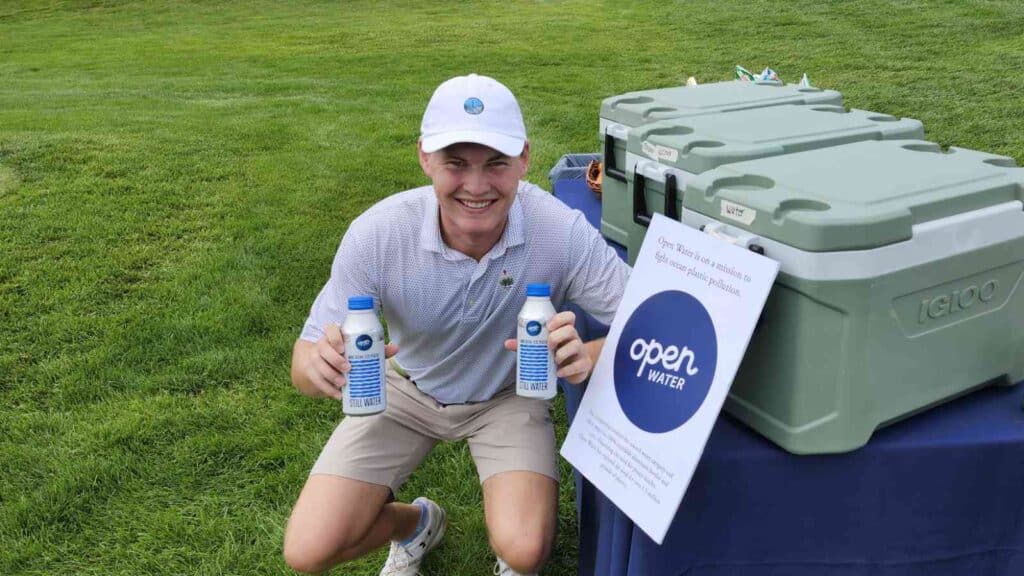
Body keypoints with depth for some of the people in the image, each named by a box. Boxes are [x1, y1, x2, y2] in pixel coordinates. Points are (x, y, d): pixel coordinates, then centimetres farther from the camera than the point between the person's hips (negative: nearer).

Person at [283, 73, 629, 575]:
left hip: (509, 396, -1)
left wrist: (590, 356, -46)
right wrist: (321, 364, -46)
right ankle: (416, 522, 27)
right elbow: (305, 363, -20)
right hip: (408, 389, 1)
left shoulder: (561, 231, -30)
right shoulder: (377, 233, -27)